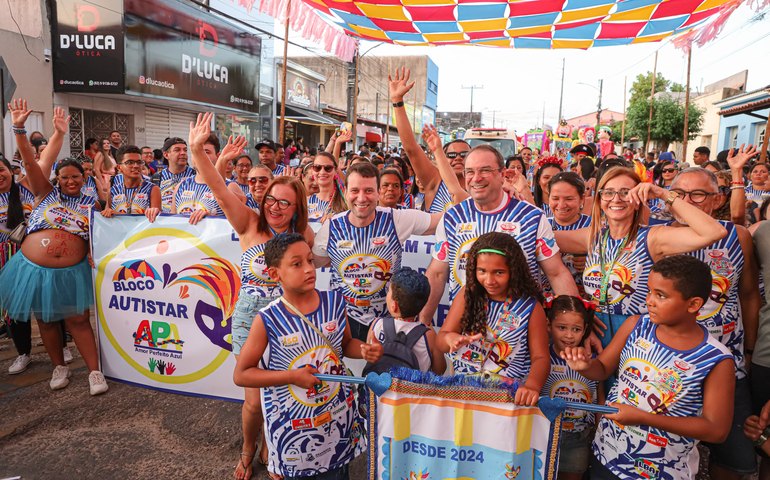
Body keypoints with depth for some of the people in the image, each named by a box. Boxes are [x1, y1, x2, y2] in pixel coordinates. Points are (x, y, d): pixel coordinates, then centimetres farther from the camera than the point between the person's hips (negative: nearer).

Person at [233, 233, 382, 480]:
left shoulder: (334, 302, -10)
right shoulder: (268, 320, -20)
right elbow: (241, 375, -12)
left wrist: (365, 350, -16)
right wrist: (292, 376, -21)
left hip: (338, 416, 3)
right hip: (293, 427, -3)